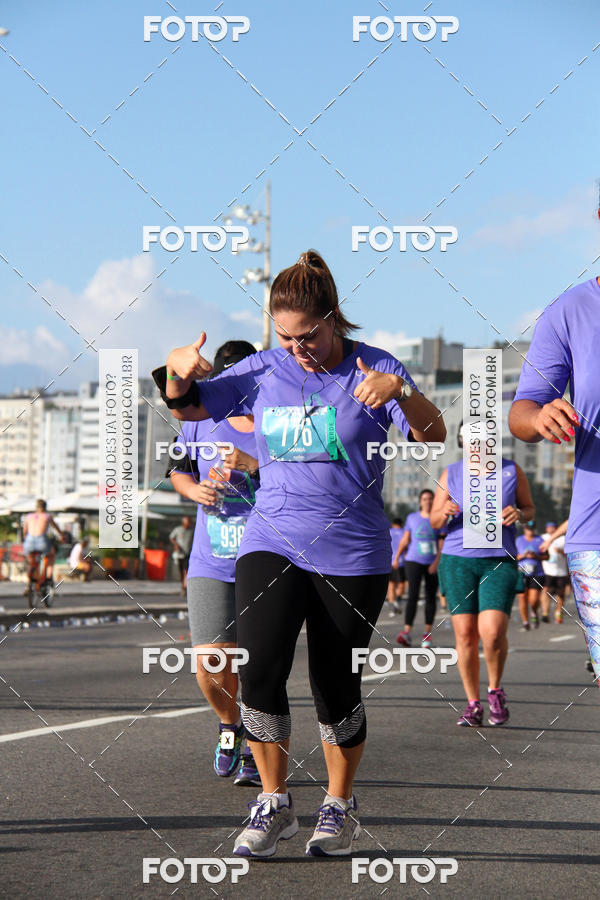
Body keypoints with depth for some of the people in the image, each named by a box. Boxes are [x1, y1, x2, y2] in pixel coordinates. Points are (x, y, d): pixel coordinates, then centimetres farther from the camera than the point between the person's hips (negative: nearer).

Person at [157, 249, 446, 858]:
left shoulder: (374, 369, -1)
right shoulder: (263, 372, 8)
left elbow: (434, 438, -10)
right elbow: (187, 408, 16)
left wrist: (400, 391, -28)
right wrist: (179, 372, -5)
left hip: (353, 554, -2)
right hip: (270, 543, 2)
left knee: (336, 686, 3)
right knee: (258, 669, -15)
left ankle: (339, 805, 24)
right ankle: (273, 803, 1)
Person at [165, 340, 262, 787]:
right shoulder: (201, 422, 7)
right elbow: (178, 471, 22)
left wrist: (251, 465, -22)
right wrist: (196, 490, 0)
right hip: (210, 563, 2)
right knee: (211, 666, -7)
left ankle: (254, 749, 20)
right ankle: (230, 725, 24)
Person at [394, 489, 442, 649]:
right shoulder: (412, 518, 9)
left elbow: (442, 544, -3)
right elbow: (405, 540, 12)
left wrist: (436, 562, -15)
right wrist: (396, 558, 2)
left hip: (433, 564, 0)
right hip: (414, 561, 0)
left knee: (431, 598, 5)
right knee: (413, 596, -14)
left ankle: (427, 633, 16)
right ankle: (407, 633, -20)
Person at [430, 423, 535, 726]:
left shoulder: (512, 471, 3)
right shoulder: (451, 474, 4)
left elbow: (529, 507, 15)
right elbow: (434, 521, 9)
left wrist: (518, 514, -8)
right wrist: (445, 513, -15)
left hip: (499, 561, -1)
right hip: (458, 560, 1)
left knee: (492, 632, -16)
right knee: (465, 635, -2)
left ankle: (495, 690, 10)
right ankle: (473, 704, 12)